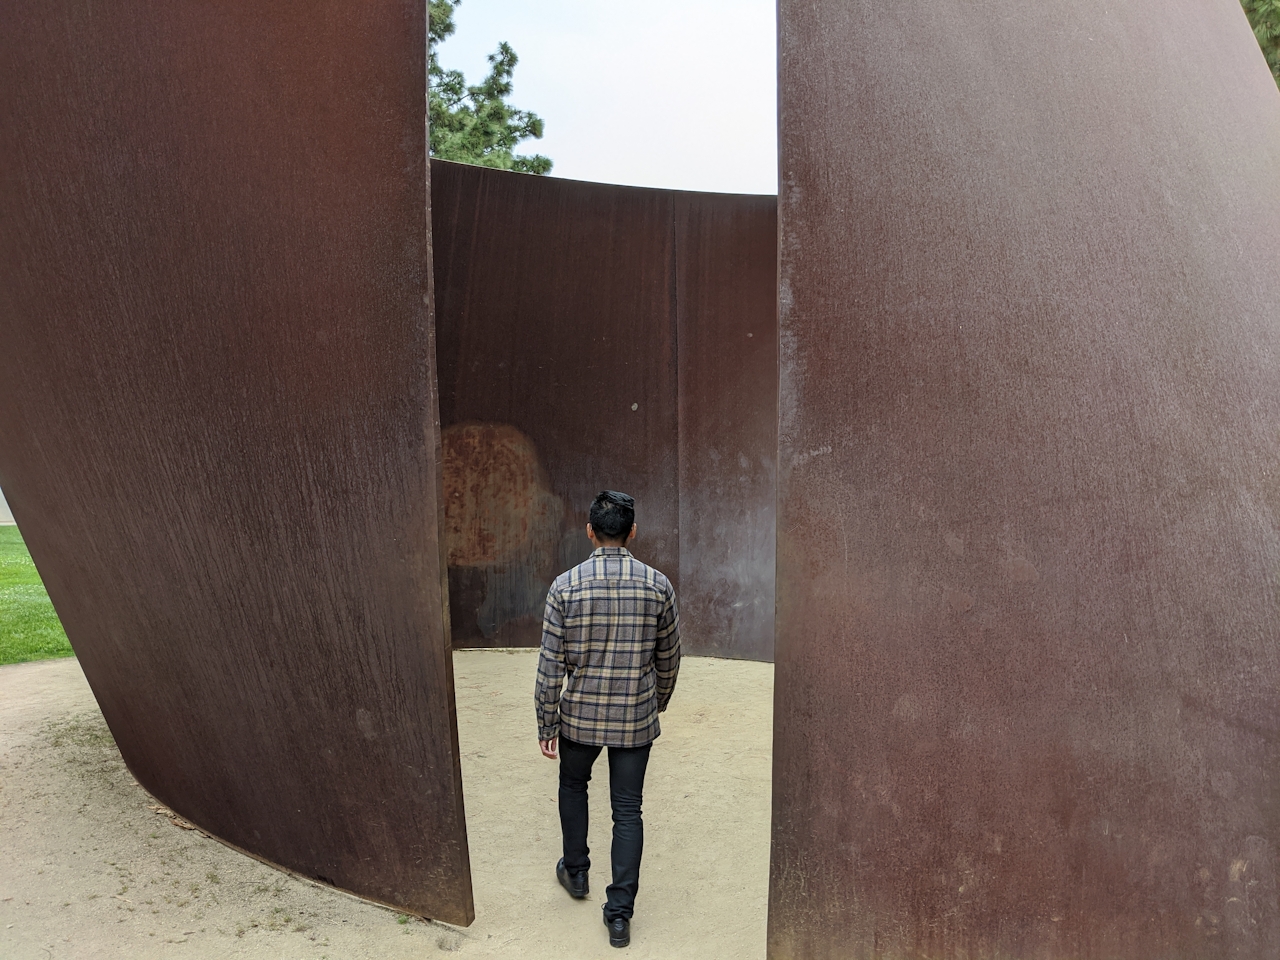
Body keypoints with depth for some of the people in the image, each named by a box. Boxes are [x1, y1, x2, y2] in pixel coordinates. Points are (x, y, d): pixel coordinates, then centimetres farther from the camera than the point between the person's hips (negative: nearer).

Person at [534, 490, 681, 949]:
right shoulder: (658, 586, -8)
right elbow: (669, 660, 3)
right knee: (628, 812, 10)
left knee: (573, 785, 27)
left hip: (580, 716, 0)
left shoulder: (565, 586, -13)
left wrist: (546, 726, 0)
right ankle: (619, 914, 14)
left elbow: (550, 665, -11)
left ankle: (576, 871, 42)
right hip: (636, 720, 0)